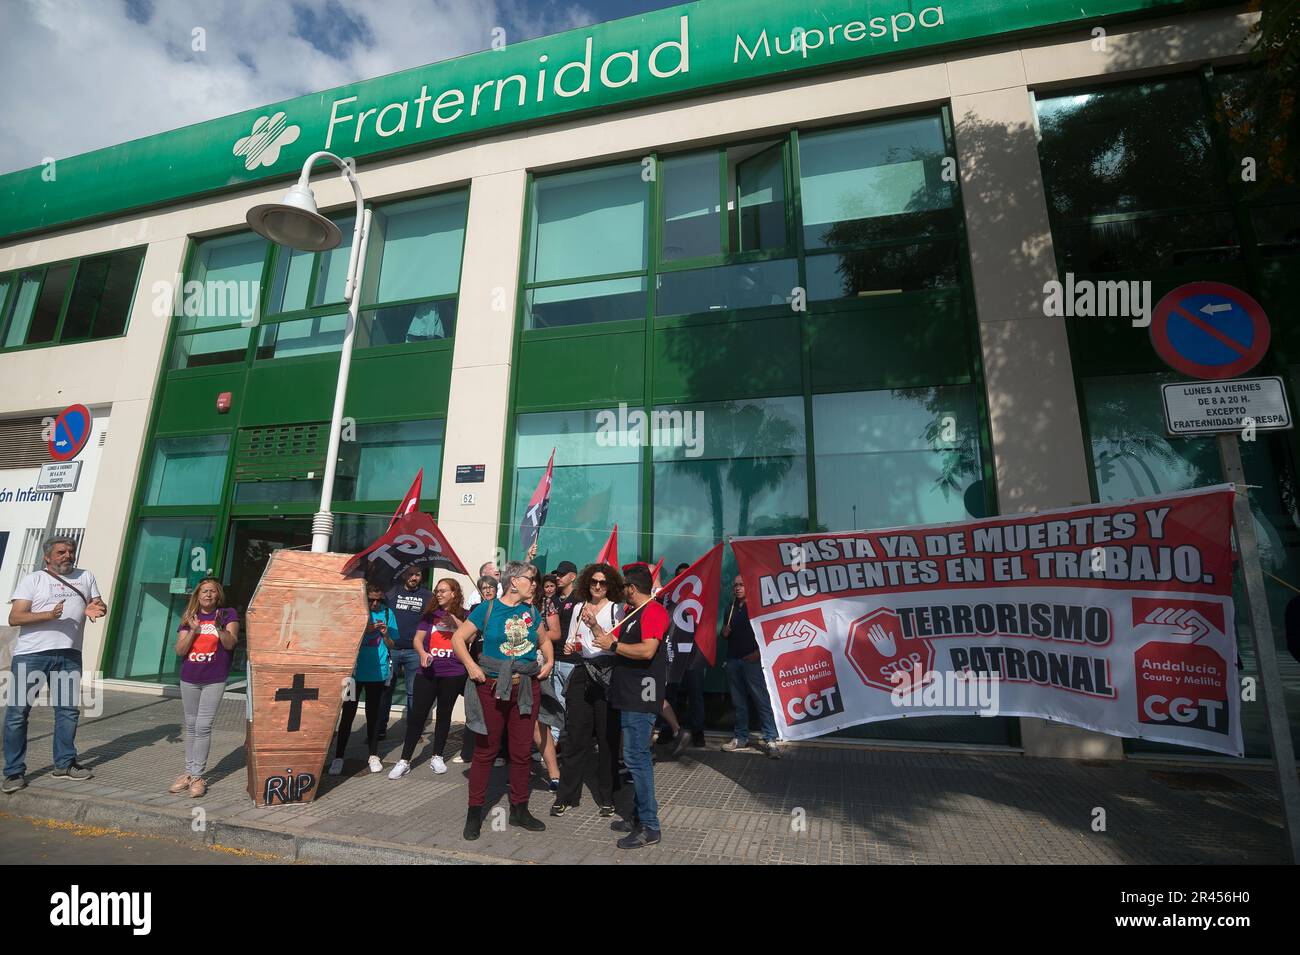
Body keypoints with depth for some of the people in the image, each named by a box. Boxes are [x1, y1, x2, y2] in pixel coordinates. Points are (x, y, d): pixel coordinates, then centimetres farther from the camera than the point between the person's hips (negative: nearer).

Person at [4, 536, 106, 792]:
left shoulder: (86, 577, 13)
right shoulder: (33, 579, 1)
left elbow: (101, 605, 15)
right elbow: (14, 618, -5)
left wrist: (96, 609, -9)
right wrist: (50, 615, -22)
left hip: (69, 655, 3)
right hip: (30, 655, -3)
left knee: (68, 709, 9)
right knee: (18, 711, 1)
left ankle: (64, 764, 22)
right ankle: (15, 771, 13)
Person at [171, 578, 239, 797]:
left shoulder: (228, 614, -3)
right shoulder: (189, 618, 6)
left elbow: (230, 644, -12)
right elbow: (179, 651, 1)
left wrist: (219, 627, -27)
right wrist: (193, 631, -14)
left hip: (214, 680, -4)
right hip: (189, 679, 4)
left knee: (203, 726, -5)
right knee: (191, 726, 14)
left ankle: (197, 776, 3)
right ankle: (188, 772, 24)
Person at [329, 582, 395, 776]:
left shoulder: (387, 612, 1)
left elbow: (391, 646, 6)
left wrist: (385, 634, -15)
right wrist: (365, 630, -19)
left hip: (378, 672, 2)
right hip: (355, 671, -2)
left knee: (373, 714, 12)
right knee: (348, 714, 2)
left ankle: (373, 756, 23)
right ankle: (338, 757, 15)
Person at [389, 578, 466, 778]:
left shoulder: (462, 615, 2)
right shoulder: (431, 614, 6)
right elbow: (418, 638, 3)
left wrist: (456, 621, -18)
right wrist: (423, 653, -16)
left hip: (453, 673, -1)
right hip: (428, 672, 1)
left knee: (444, 714, 11)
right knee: (417, 715, 0)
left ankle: (437, 757, 25)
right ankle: (405, 760, 11)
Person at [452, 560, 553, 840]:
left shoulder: (531, 610, 6)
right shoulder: (488, 608, -6)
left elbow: (544, 640, 19)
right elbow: (458, 638, -3)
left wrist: (549, 661, 3)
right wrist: (471, 665, -14)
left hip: (527, 687, 4)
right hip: (493, 687, -4)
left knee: (522, 751, 12)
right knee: (485, 750, 7)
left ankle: (519, 810, 28)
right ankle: (475, 812, 23)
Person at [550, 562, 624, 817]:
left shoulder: (616, 609, -1)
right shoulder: (578, 607, 11)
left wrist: (595, 626, -21)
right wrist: (568, 647, -2)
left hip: (607, 674, -3)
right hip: (581, 674, 3)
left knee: (607, 737, 4)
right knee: (575, 737, 5)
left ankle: (606, 796, 19)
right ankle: (566, 796, 17)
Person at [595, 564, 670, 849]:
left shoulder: (654, 611, -14)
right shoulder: (633, 613, 18)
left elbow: (647, 650, -26)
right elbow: (615, 643, 18)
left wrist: (613, 645, -17)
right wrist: (595, 626, 12)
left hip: (641, 698, -10)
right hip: (630, 696, 10)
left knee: (636, 758, -7)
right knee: (637, 757, 16)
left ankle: (650, 827, 3)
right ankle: (641, 817, 28)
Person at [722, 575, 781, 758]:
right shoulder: (730, 609, 17)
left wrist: (758, 650, -14)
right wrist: (724, 632, 3)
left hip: (751, 660, -5)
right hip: (733, 660, 6)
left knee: (761, 700, -6)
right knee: (738, 701, 10)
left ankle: (770, 740, -2)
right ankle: (741, 737, 18)